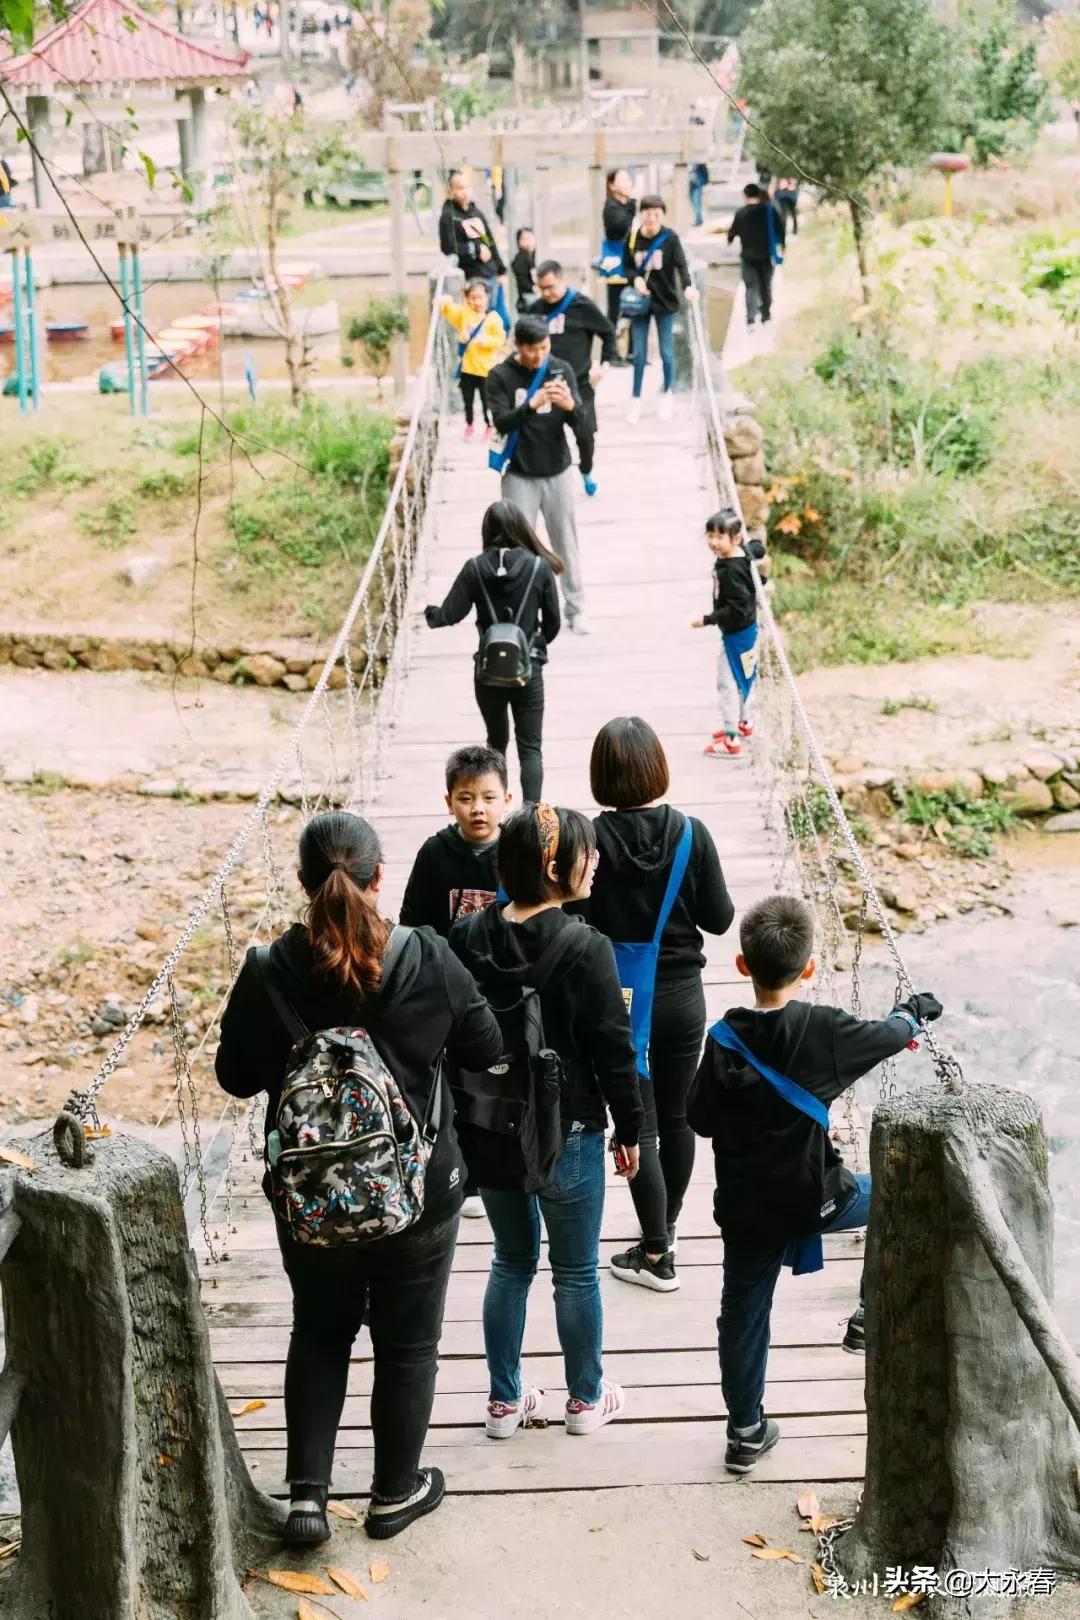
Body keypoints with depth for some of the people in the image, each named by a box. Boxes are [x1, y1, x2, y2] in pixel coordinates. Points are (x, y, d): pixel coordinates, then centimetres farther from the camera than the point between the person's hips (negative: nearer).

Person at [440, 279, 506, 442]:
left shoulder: (493, 318, -10)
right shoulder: (463, 313, 1)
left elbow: (500, 340, -13)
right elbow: (447, 310, -5)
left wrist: (485, 340, -26)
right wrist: (445, 303, -26)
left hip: (486, 368, -4)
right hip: (467, 366, 4)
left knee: (487, 400, 6)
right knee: (467, 399, 16)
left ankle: (489, 426, 24)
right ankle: (469, 425, 33)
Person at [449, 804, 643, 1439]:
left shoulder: (466, 939, -5)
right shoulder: (585, 948, -19)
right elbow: (613, 1048, -13)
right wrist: (630, 1128, -1)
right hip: (566, 1133, -4)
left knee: (512, 1261, 21)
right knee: (577, 1270, 13)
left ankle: (506, 1400, 29)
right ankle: (586, 1399, 28)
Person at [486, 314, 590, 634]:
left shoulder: (561, 370, -2)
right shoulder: (500, 376, -7)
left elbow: (579, 422, -7)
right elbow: (501, 423, -19)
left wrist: (570, 406, -31)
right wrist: (533, 404, -35)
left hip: (558, 472, 2)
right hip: (519, 475, -2)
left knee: (566, 543, 9)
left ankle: (576, 610, 19)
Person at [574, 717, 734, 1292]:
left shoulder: (591, 840, -16)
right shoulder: (691, 834, -11)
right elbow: (719, 918, -5)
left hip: (616, 1000, -2)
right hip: (681, 996, 2)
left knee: (638, 1124, 7)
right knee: (676, 1117, 18)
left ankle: (656, 1254, 11)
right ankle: (666, 1229, 34)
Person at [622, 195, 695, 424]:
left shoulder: (669, 238, -10)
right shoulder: (632, 238, -3)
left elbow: (681, 264, -18)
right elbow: (627, 266, 7)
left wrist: (688, 286, -35)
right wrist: (635, 279, -14)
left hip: (665, 302, -2)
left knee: (667, 353, 6)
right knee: (639, 354, 5)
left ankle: (666, 396, 24)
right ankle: (636, 400, 15)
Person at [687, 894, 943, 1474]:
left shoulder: (724, 1038, -10)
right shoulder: (823, 1029, -17)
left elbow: (700, 1118, -1)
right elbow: (886, 1036, 3)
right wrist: (912, 1012, 24)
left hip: (745, 1209, 2)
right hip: (815, 1199, -2)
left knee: (743, 1311, 16)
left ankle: (746, 1432, 26)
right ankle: (872, 1317, 26)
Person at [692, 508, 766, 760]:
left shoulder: (732, 570, -31)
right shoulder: (744, 553, -4)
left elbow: (737, 610, -31)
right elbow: (758, 548, 20)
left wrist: (707, 620, -26)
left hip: (737, 633, -10)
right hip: (746, 629, 10)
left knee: (727, 682, -2)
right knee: (744, 677, 25)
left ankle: (731, 741, 4)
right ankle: (744, 723, 43)